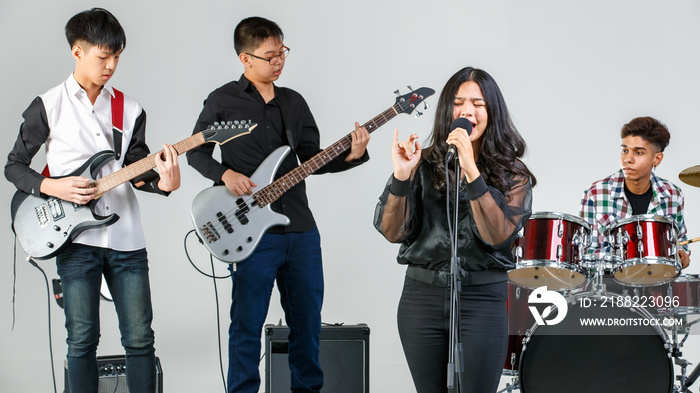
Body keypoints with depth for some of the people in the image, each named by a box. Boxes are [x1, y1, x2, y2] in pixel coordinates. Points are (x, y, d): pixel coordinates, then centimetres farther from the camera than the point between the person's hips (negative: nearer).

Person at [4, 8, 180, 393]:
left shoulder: (130, 110, 10)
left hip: (126, 239, 3)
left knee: (140, 338, 3)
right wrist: (52, 187, -12)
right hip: (77, 238, -3)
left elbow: (136, 170, 6)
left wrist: (163, 183, -16)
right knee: (82, 339, 1)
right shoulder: (48, 107, 0)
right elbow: (13, 166, 5)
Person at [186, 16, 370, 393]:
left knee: (307, 319, 11)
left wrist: (350, 155, -4)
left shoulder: (294, 102, 13)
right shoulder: (223, 101, -1)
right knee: (247, 324, 1)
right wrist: (225, 174, -12)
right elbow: (195, 151, 5)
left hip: (301, 231, 5)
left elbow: (312, 159, 12)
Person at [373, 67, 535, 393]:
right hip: (422, 293, 2)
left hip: (483, 296, -2)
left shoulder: (513, 175, 0)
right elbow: (392, 231, -4)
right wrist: (402, 175, -18)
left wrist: (471, 171, -24)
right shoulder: (425, 165, 4)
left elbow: (497, 235, -17)